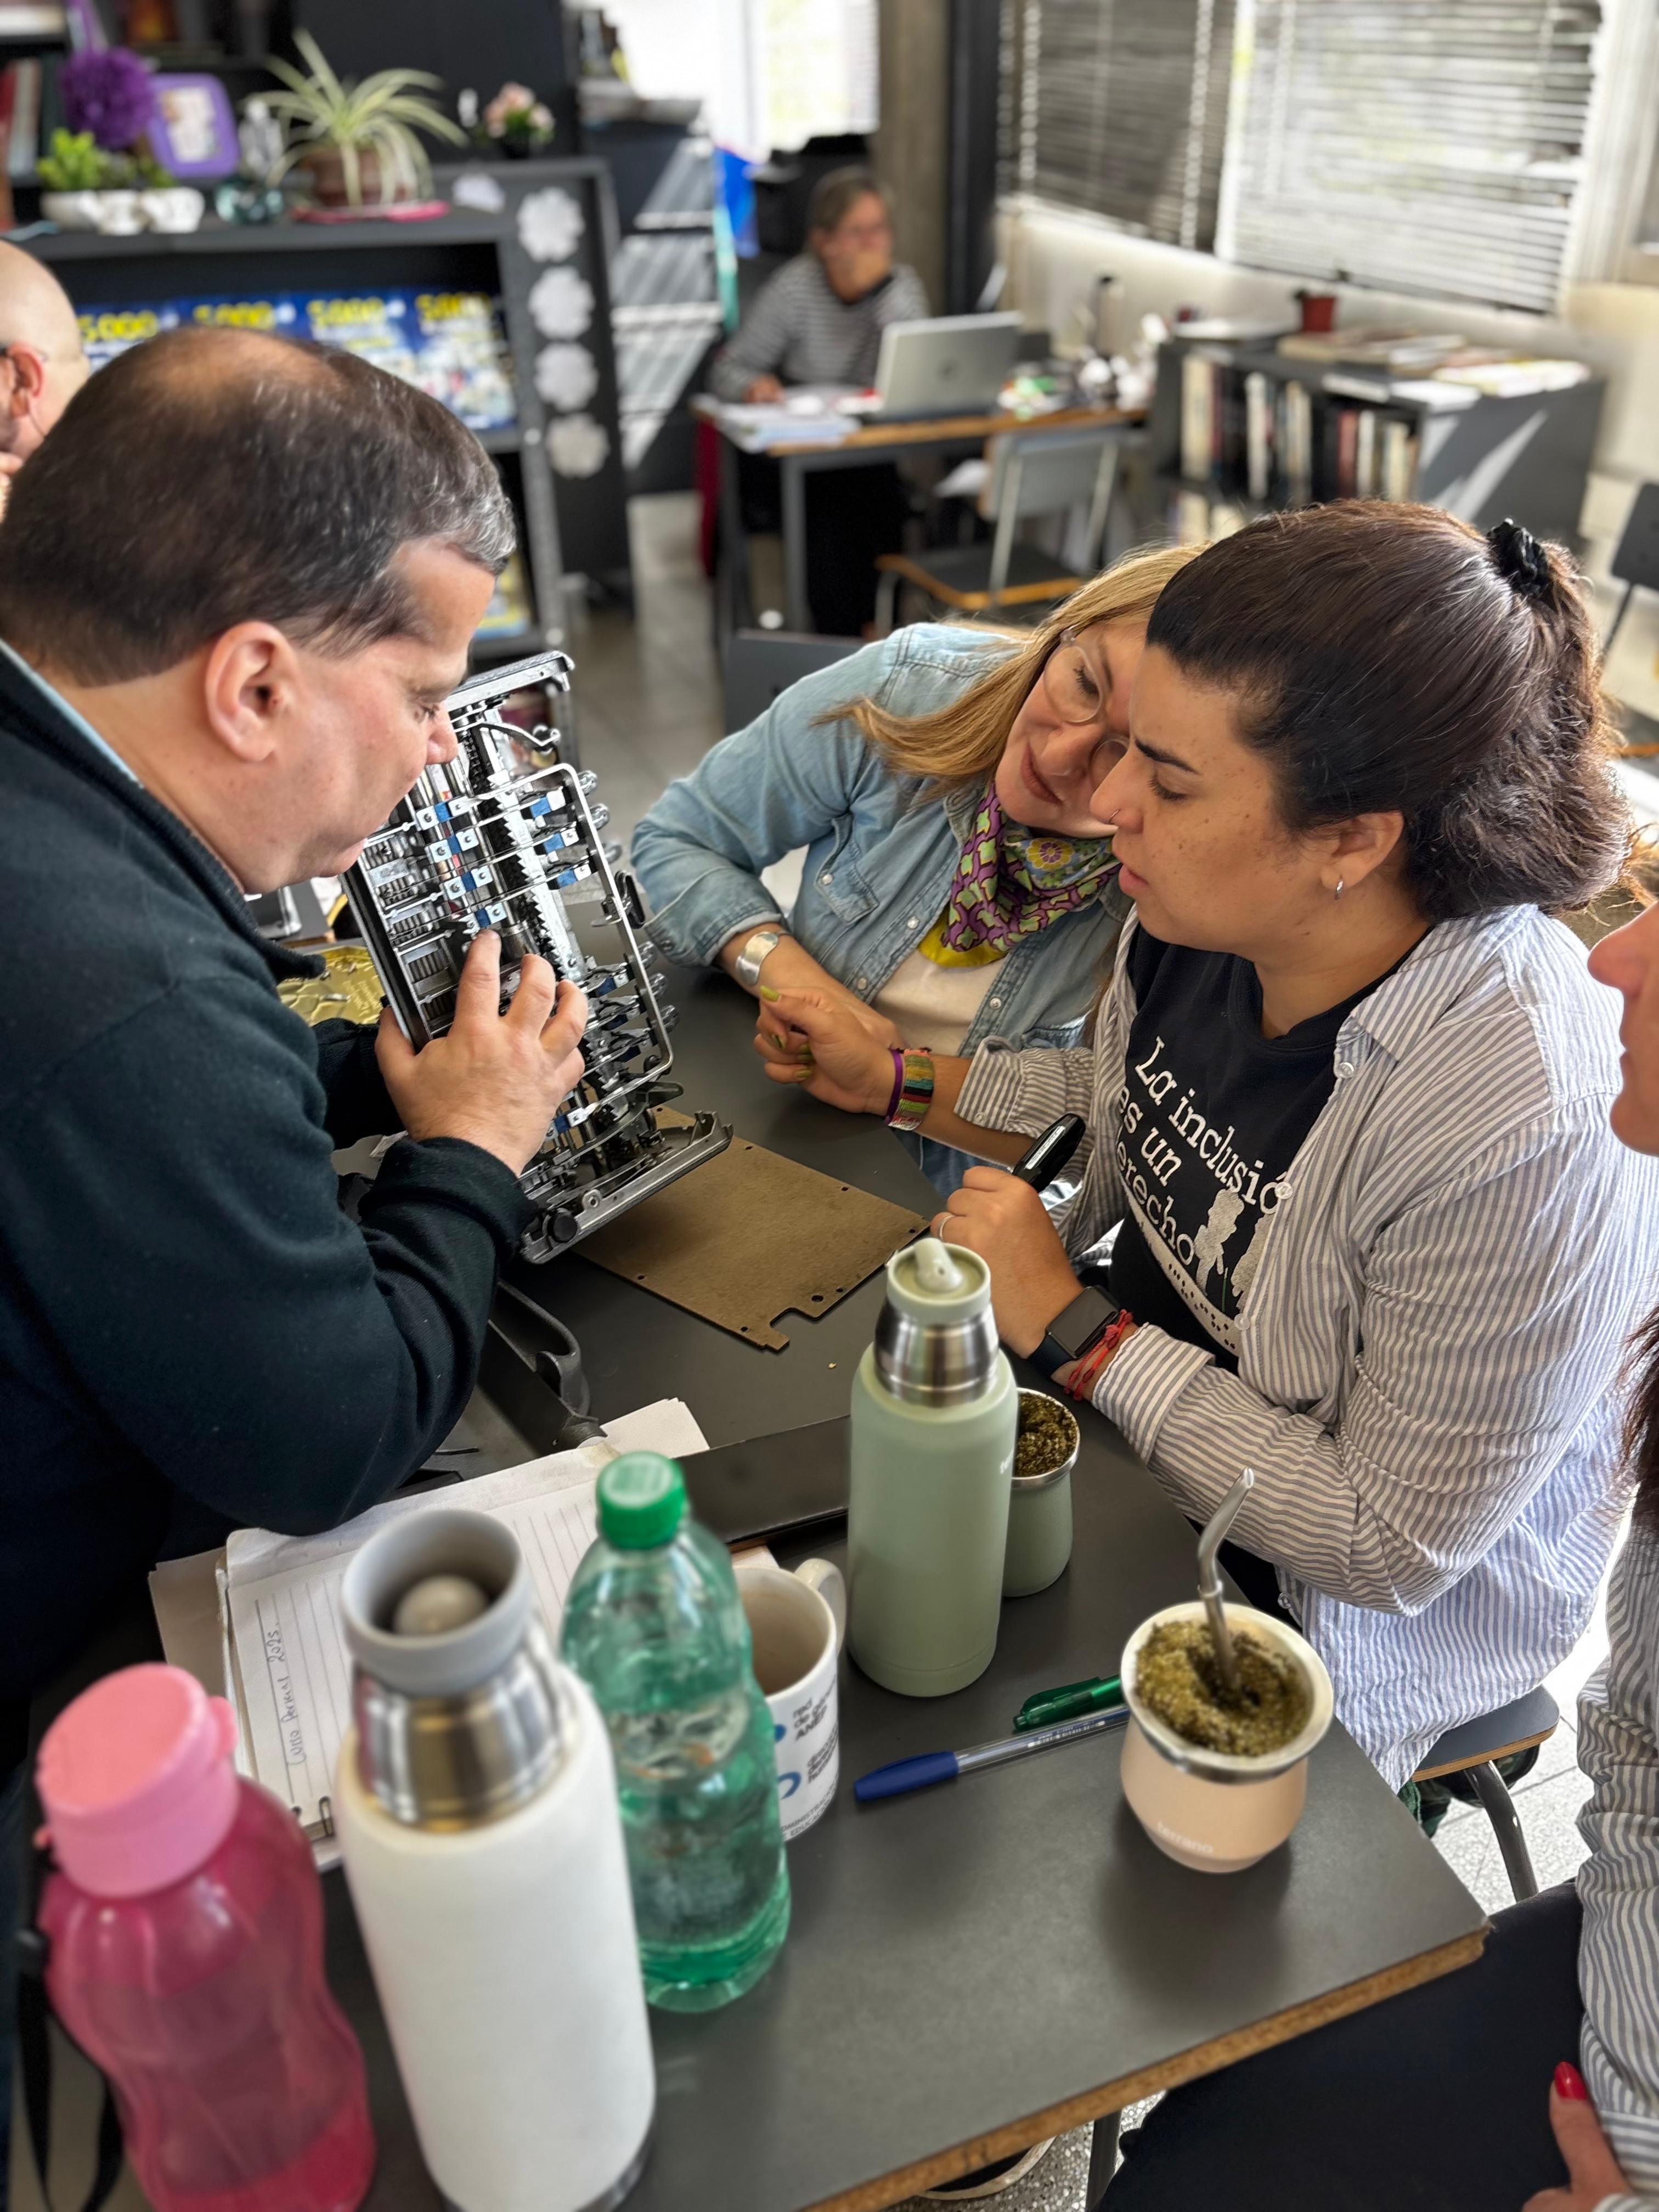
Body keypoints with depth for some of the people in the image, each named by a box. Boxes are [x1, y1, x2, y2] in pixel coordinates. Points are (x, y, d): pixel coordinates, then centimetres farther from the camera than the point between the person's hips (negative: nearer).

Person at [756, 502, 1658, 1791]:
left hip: (1318, 1618, -6)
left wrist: (1073, 1331, -24)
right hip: (1115, 1412, 6)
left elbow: (1392, 1541, -26)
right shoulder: (1205, 917, -13)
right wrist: (901, 1084, 6)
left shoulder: (1528, 1128, -35)